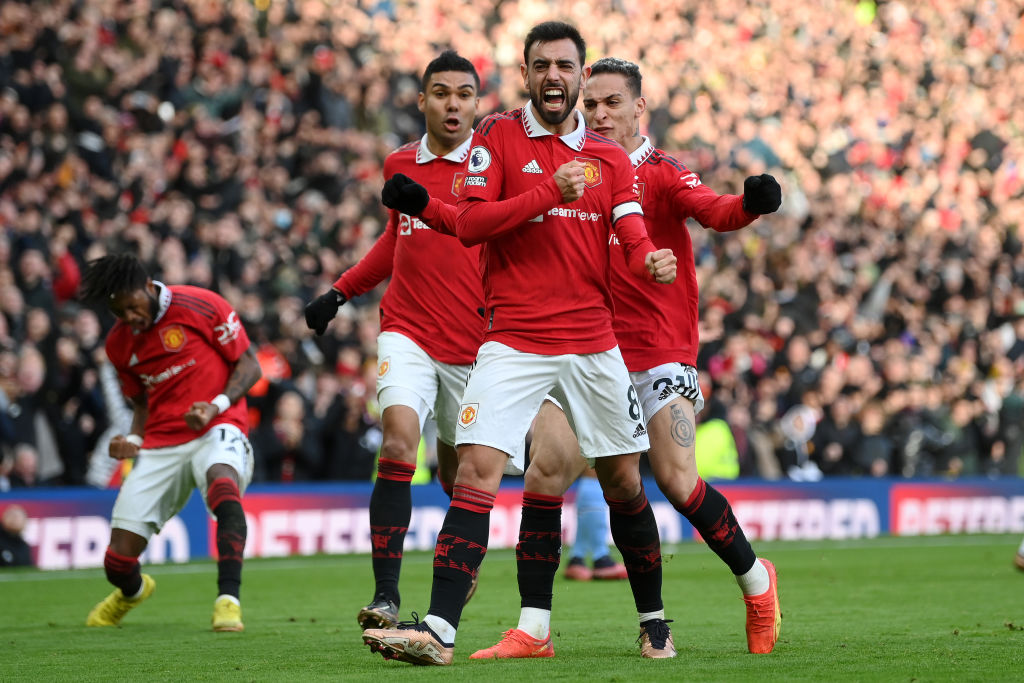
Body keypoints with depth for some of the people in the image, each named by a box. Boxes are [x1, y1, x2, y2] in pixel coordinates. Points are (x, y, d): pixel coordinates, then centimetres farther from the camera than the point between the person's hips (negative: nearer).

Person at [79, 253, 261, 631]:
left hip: (216, 430, -4)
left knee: (223, 486, -42)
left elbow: (249, 365, -2)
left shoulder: (200, 306, -7)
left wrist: (216, 405, -18)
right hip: (161, 445, 4)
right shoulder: (119, 344, 9)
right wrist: (133, 439, 2)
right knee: (118, 563, -2)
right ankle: (132, 590, 37)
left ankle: (228, 600, -40)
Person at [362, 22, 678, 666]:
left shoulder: (609, 155, 10)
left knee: (625, 484, 8)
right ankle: (439, 630, -20)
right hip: (514, 341, -3)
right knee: (476, 471, -16)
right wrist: (551, 192, -18)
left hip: (594, 342, 3)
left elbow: (633, 237, 1)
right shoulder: (498, 135, 1)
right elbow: (470, 222, -9)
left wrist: (653, 260, -23)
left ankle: (655, 622, 26)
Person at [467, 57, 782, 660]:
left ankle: (757, 580, 16)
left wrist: (751, 203, -43)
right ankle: (533, 630, -4)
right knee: (546, 471, -9)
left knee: (677, 481, -11)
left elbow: (713, 211, -21)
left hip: (661, 355, -4)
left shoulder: (661, 173, -3)